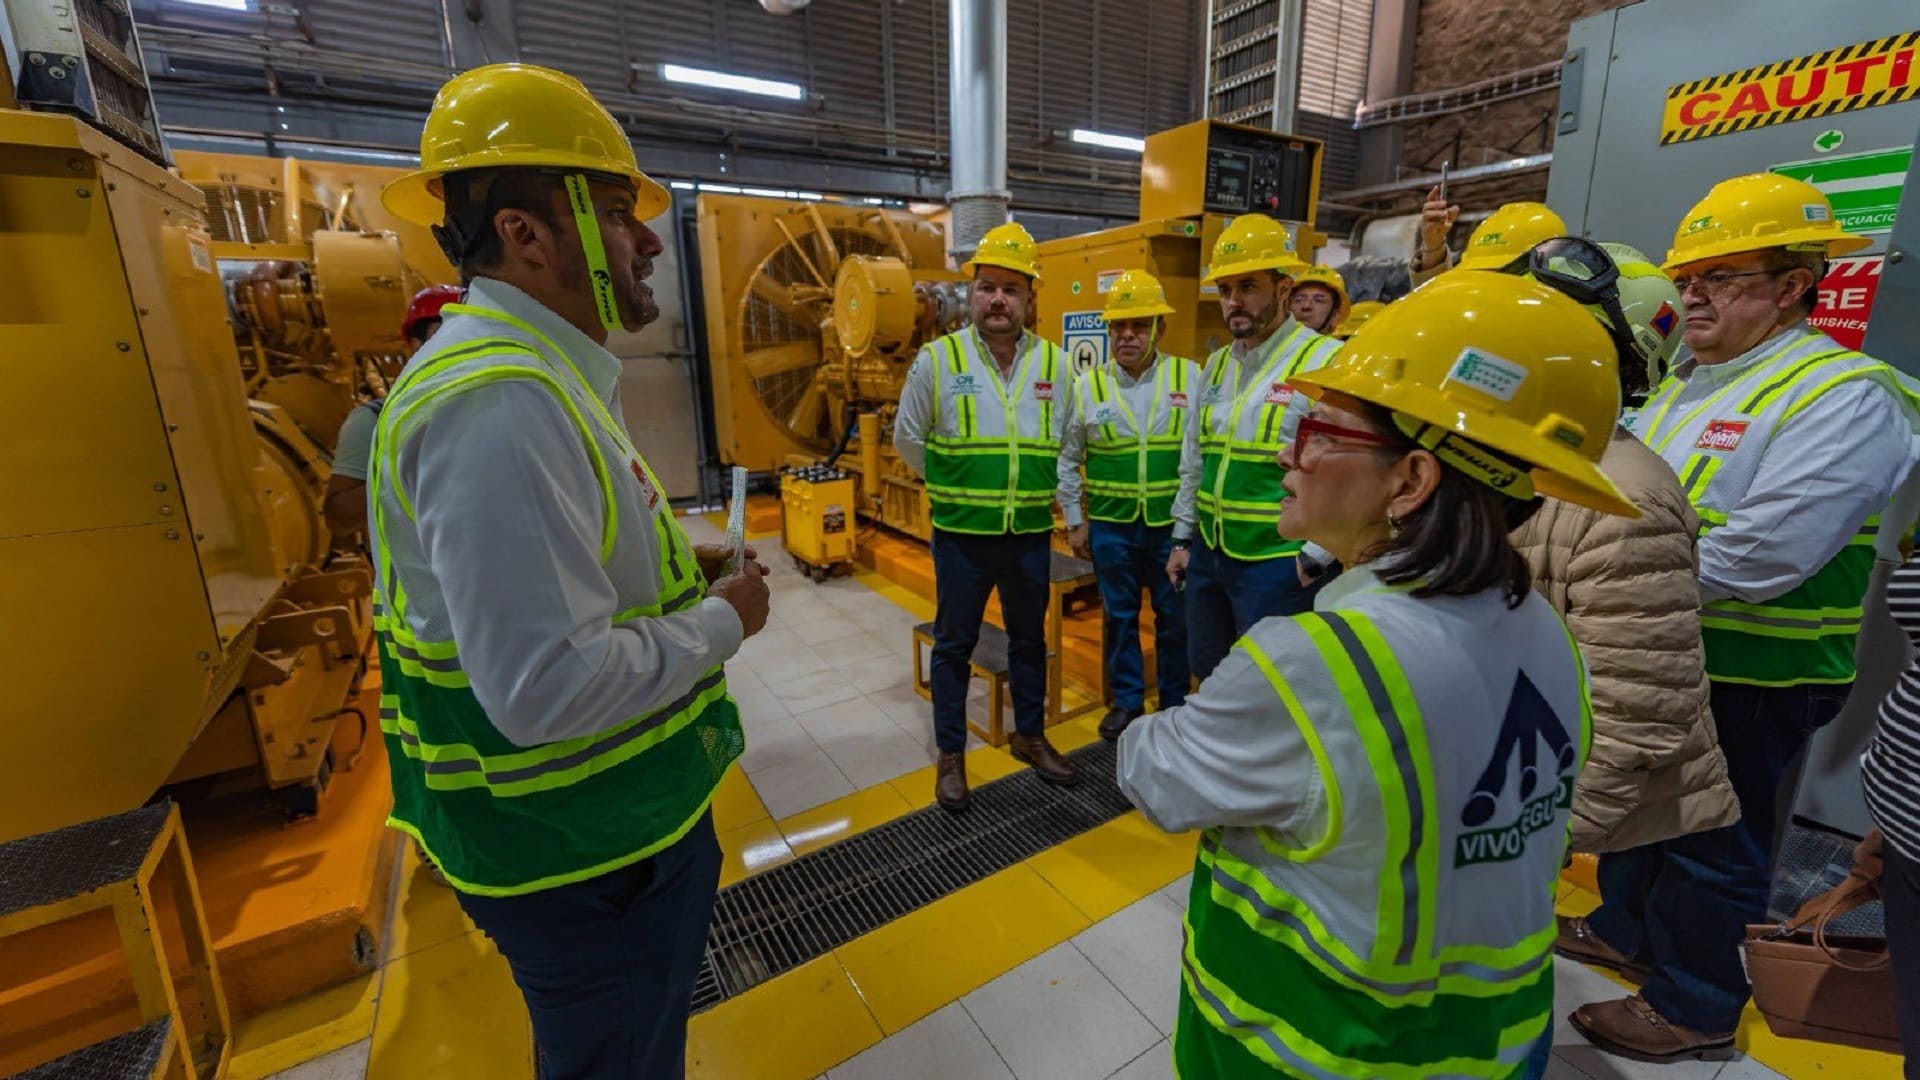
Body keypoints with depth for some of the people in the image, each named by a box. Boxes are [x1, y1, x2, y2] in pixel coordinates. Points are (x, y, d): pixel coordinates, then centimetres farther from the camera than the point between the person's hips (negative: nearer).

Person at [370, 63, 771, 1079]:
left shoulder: (528, 373, 8)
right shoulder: (498, 401, -27)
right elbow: (547, 687, -32)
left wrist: (671, 569, 5)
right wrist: (722, 622, -18)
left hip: (605, 814, 9)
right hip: (584, 849, -9)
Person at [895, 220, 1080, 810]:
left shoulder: (1056, 363, 1)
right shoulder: (936, 359, -7)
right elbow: (908, 439, 3)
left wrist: (1046, 493, 12)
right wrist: (952, 487, 7)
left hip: (1031, 533, 3)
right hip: (961, 534, -2)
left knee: (1029, 639, 17)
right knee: (954, 645, 10)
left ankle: (1030, 735, 38)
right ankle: (950, 754, 27)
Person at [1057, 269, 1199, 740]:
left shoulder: (1190, 377, -2)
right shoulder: (1087, 386, 0)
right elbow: (1067, 458, 6)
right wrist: (1074, 520, 5)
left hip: (1172, 522, -1)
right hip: (1110, 524, 1)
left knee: (1174, 618, 11)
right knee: (1119, 615, 12)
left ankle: (1174, 704, 30)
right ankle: (1127, 700, 30)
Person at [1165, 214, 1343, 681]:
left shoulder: (1327, 362, -14)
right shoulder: (1216, 365, 10)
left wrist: (1316, 556, -15)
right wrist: (1183, 538, 15)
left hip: (1277, 563, -7)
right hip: (1208, 554, 7)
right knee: (1209, 677, 21)